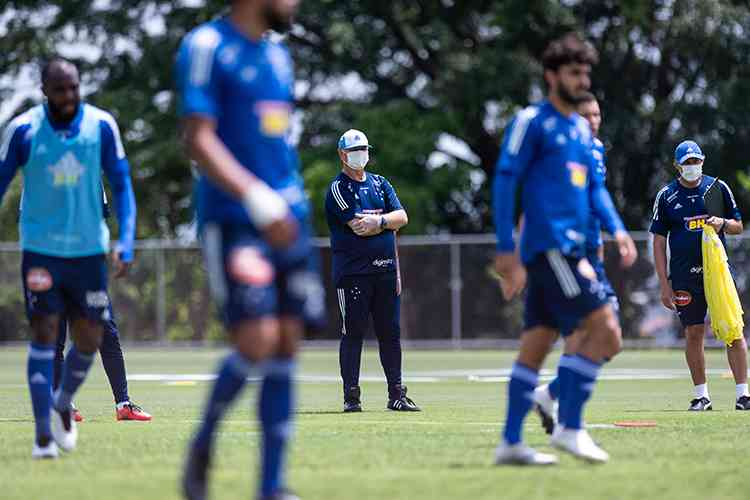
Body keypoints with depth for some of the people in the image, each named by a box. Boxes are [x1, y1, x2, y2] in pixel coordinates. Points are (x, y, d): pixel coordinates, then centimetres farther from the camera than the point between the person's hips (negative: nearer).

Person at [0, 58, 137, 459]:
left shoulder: (101, 125, -4)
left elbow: (121, 186, 0)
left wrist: (126, 242, -11)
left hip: (89, 249, 2)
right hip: (41, 249, -2)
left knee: (89, 341, 6)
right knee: (44, 333, -10)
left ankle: (62, 405, 34)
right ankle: (44, 434, -8)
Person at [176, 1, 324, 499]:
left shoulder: (277, 55, 17)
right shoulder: (207, 47, -7)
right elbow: (199, 140, -15)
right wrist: (258, 199, -25)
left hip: (287, 221, 7)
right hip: (234, 221, -7)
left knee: (286, 351, 2)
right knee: (257, 343, -16)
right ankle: (204, 440, 9)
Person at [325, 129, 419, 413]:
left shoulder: (380, 184, 17)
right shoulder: (338, 188, -2)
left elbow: (402, 217, 3)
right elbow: (358, 226, -15)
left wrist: (377, 222, -13)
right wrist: (388, 222, -3)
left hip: (386, 270, 5)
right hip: (353, 270, -5)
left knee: (391, 333, 6)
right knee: (353, 333, -3)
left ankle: (396, 395, 10)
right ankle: (351, 396, 2)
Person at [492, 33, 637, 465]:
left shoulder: (582, 128, 19)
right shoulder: (532, 122, -5)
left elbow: (594, 186, 24)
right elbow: (505, 181, -8)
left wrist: (616, 229, 7)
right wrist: (507, 249, -13)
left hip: (571, 249, 8)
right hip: (550, 247, -8)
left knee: (537, 344, 8)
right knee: (605, 330, -14)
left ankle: (511, 442, 10)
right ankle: (570, 428, -9)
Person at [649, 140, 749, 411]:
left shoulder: (718, 187, 6)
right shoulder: (666, 196, 4)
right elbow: (659, 242, 5)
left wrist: (723, 223, -12)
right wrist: (664, 285, -1)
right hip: (684, 275, 0)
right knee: (694, 333, 2)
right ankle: (701, 396, 11)